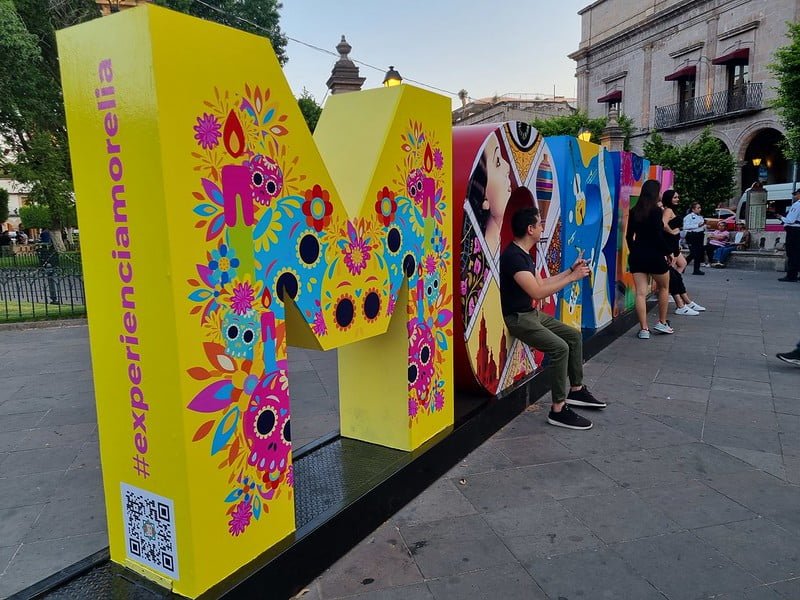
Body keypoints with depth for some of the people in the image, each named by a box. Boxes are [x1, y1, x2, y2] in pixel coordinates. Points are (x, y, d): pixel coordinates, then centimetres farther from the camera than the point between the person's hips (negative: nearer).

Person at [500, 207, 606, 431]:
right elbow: (537, 292, -27)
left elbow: (540, 283, 19)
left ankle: (576, 390, 22)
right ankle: (558, 410, -16)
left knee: (574, 336, 11)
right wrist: (572, 278, -18)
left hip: (532, 313, 11)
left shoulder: (524, 254, 11)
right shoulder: (513, 256, -22)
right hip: (518, 318, -11)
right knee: (560, 347, -24)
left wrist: (570, 270, 15)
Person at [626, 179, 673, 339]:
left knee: (640, 292, 1)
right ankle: (662, 323, 23)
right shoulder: (656, 210, -11)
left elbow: (629, 236, 9)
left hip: (637, 254, 5)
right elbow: (658, 236, -15)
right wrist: (668, 252, -4)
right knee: (664, 287, 18)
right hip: (654, 254, -4)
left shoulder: (634, 211, 6)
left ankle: (644, 329, 1)